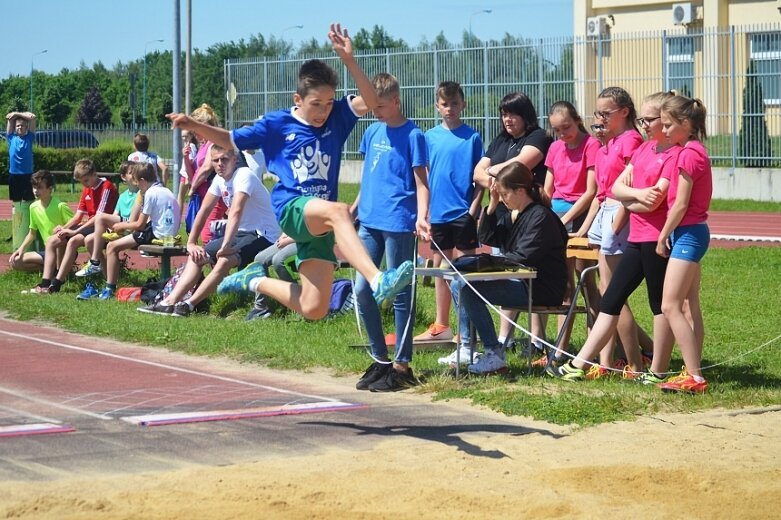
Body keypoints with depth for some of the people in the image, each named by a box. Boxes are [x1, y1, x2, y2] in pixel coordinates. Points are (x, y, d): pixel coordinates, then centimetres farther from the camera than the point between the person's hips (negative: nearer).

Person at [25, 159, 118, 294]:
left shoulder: (107, 187, -13)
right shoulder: (87, 190, 15)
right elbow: (78, 216, 13)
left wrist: (76, 231, -22)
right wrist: (64, 228, -6)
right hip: (89, 226, 9)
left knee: (73, 241, -33)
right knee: (51, 241, -4)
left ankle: (56, 285, -33)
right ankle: (45, 284, -14)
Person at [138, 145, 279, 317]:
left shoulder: (244, 175, -20)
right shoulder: (219, 179, 5)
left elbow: (236, 212, -33)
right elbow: (204, 211, 8)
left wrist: (226, 246, -42)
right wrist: (191, 243, 1)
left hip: (263, 235, -9)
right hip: (241, 233, 9)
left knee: (225, 259, -33)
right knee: (197, 256, 2)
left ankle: (188, 305, -31)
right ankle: (171, 301, -9)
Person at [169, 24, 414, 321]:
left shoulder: (337, 118, 7)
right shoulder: (277, 124, 3)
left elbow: (369, 102, -9)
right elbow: (230, 140, 13)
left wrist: (348, 59, -19)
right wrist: (195, 126, -2)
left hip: (320, 221, 4)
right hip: (291, 208, -4)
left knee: (313, 309, -1)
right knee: (338, 210, -39)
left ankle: (256, 280, 27)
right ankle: (378, 282, -58)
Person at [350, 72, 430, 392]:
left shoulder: (412, 135, -6)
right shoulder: (372, 132, 12)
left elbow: (421, 182, -9)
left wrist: (421, 216, -22)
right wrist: (354, 209, 23)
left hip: (398, 223, -7)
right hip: (370, 221, 7)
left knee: (400, 293, -1)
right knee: (362, 290, 6)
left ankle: (401, 366, 6)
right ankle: (380, 359, 18)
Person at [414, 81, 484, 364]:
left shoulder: (472, 136, -3)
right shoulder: (431, 137, 6)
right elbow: (423, 175, 9)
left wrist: (475, 206, -11)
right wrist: (424, 209, 3)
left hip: (463, 213, -4)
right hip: (438, 212, 4)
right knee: (440, 267, 12)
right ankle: (441, 325, 21)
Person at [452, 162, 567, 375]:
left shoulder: (540, 217, -15)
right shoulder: (511, 213, 13)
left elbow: (523, 258, -22)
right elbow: (486, 238, 18)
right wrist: (492, 205, 6)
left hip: (542, 289, -10)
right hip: (520, 281, 10)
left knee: (469, 289, -23)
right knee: (458, 285, 10)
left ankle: (494, 355, -22)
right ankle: (466, 347, 6)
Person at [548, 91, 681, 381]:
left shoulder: (675, 154, -12)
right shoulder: (643, 149, 15)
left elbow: (653, 202, -19)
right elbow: (616, 187, 8)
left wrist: (626, 200, -2)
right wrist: (638, 194, -12)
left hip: (656, 239, -9)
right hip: (636, 238, 9)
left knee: (660, 304, 1)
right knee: (610, 300, 9)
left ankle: (657, 372, 9)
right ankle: (578, 365, 12)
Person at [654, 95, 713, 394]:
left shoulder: (689, 153, -16)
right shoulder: (695, 151, 14)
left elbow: (680, 204, -17)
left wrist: (663, 237, -9)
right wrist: (670, 235, 12)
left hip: (687, 233, -10)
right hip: (693, 232, 10)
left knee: (670, 306, -12)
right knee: (690, 306, 12)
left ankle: (694, 377, -16)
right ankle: (694, 373, 15)